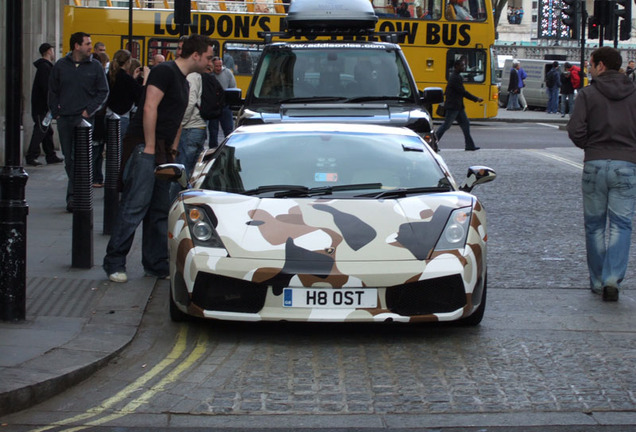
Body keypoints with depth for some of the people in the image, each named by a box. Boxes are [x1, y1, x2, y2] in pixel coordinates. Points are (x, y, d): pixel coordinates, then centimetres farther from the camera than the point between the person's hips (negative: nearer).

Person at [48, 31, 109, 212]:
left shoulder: (95, 66, 3)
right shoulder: (61, 65, 8)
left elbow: (103, 92, 4)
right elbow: (53, 91, 14)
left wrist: (89, 110, -6)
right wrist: (55, 112, 4)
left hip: (83, 118, -3)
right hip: (64, 119, 3)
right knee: (68, 159, 6)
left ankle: (73, 196, -12)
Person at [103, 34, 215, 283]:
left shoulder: (183, 82, 20)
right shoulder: (165, 72, -10)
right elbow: (150, 108, -18)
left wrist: (172, 150, 16)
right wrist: (150, 147, -19)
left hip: (162, 152, 10)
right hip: (144, 147, -10)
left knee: (160, 211, 10)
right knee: (134, 207, -11)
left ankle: (156, 265, 15)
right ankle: (114, 263, -7)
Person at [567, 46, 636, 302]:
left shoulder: (588, 94, -2)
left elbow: (576, 130, -9)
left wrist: (590, 146, 9)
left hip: (594, 165, -1)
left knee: (594, 225, 11)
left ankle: (598, 281, 15)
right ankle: (612, 278, -14)